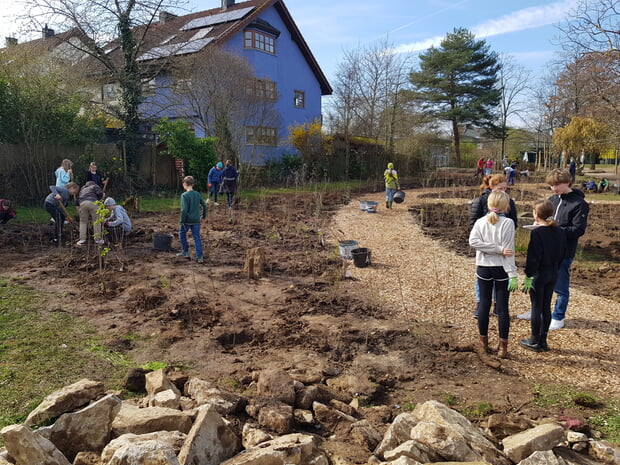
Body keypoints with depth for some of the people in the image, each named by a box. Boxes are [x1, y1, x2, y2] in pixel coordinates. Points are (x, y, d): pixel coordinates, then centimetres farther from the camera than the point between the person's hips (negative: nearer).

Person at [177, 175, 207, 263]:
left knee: (182, 234, 19)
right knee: (197, 237, 6)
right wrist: (203, 215, 25)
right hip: (196, 220, 4)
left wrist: (182, 221, -12)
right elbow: (204, 206, 11)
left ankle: (186, 252, 24)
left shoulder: (184, 195, -13)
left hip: (187, 220, -4)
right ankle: (199, 257, 1)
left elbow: (184, 209, -20)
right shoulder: (197, 194, 4)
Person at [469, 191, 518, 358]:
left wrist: (499, 249, -15)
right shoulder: (507, 223, -11)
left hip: (484, 269, 3)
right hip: (501, 269, -3)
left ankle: (484, 342, 21)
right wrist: (513, 275, -13)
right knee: (502, 307, 3)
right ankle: (503, 347, 8)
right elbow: (509, 251, -15)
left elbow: (473, 241, -17)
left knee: (484, 304, 12)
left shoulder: (480, 222, -1)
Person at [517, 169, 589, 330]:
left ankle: (558, 318, 23)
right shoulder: (552, 199, 7)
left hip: (564, 252, -7)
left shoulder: (579, 203, -12)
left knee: (560, 286, 7)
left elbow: (579, 230, -15)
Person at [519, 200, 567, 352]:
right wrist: (555, 269, 19)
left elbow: (533, 257, -19)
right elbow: (562, 253, 10)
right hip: (553, 275, 7)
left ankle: (535, 341, 13)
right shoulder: (560, 232, 3)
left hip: (538, 275, -6)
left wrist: (529, 276, -13)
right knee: (546, 307, 13)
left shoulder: (537, 232, -18)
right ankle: (543, 341, 21)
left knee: (536, 307, 4)